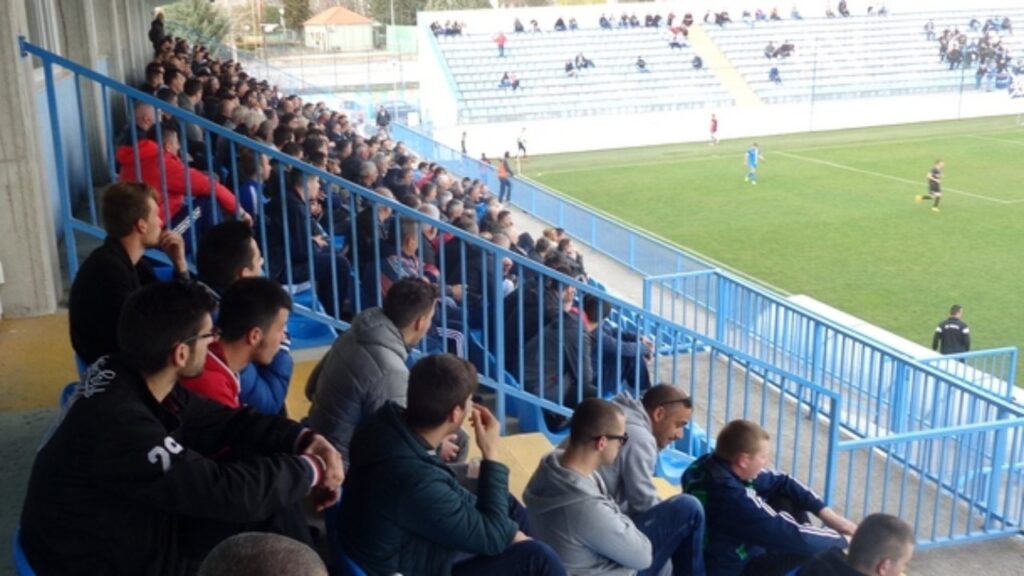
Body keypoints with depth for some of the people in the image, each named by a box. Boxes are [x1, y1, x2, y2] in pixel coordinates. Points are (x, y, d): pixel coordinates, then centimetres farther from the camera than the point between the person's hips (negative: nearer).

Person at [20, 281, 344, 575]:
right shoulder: (119, 424, -33)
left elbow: (224, 420, 4)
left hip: (132, 519, 8)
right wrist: (310, 469, -16)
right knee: (261, 499, -11)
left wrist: (303, 439, -8)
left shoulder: (137, 378, -7)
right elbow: (225, 491, -30)